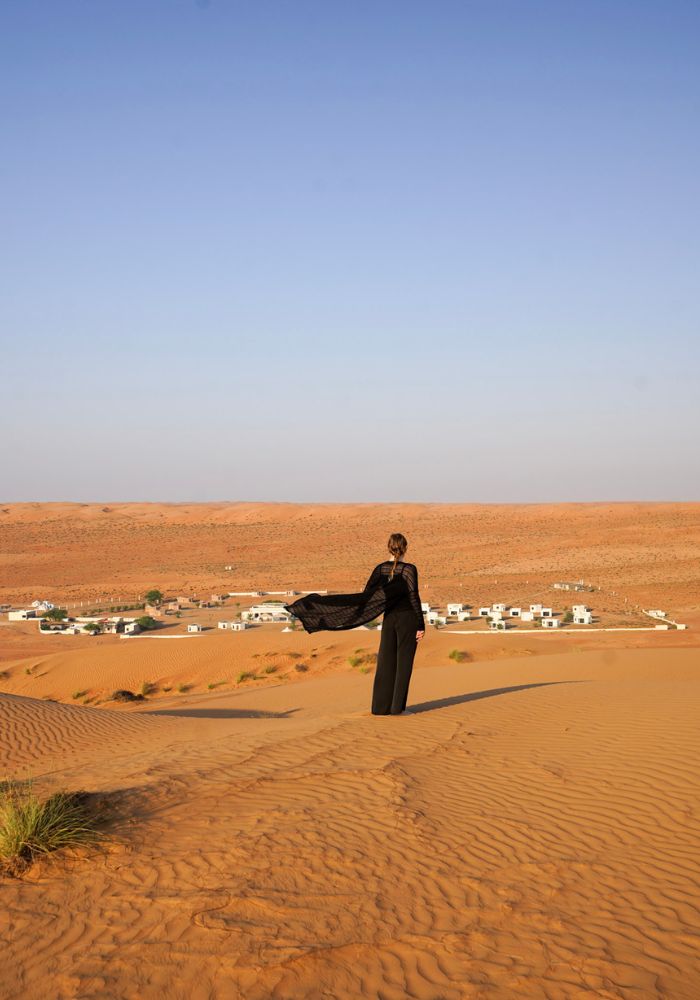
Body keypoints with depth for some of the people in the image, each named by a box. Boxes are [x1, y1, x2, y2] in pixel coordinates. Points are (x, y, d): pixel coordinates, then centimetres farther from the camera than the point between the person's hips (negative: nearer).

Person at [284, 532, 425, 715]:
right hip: (408, 619, -4)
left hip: (389, 619, 4)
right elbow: (414, 597, -16)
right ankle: (397, 706, -1)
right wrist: (421, 626, -12)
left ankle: (381, 706, 8)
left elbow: (366, 595, -1)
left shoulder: (381, 568, 2)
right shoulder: (409, 569, -12)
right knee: (403, 663, 1)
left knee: (385, 662, 9)